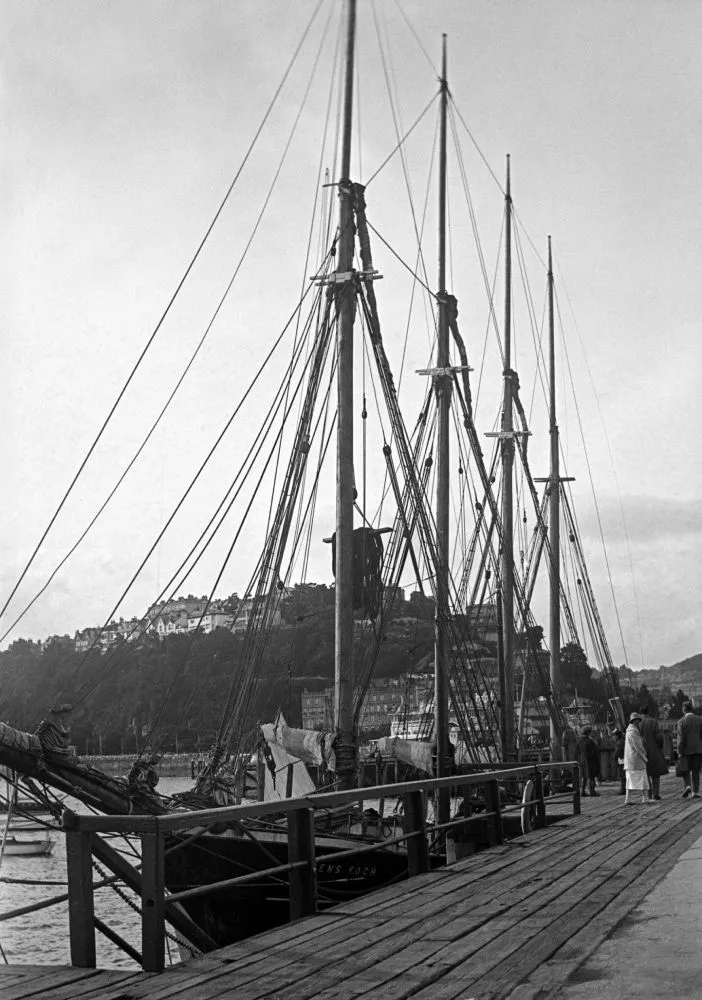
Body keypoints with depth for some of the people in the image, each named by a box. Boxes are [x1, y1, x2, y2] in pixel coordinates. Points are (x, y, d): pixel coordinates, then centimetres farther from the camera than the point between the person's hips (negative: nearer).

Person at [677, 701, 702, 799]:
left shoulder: (682, 721, -6)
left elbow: (681, 738, -11)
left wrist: (680, 752, -9)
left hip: (687, 750, -2)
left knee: (686, 770, 10)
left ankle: (687, 786, -12)